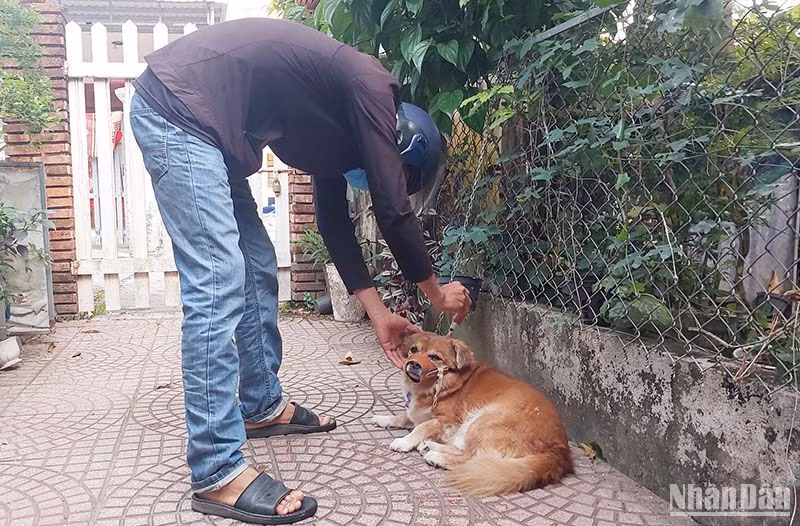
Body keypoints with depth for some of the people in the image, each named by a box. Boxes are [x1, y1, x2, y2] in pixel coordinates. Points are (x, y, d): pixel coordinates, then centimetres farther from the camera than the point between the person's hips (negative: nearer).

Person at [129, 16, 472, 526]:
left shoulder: (342, 125, 15)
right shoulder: (372, 86, -10)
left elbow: (335, 222, 17)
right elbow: (393, 210, -13)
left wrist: (379, 315, 17)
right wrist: (437, 293, 2)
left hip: (206, 126, 10)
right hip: (176, 107, -10)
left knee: (258, 268, 11)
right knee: (218, 284, -17)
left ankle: (263, 405, 25)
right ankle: (218, 473, -13)